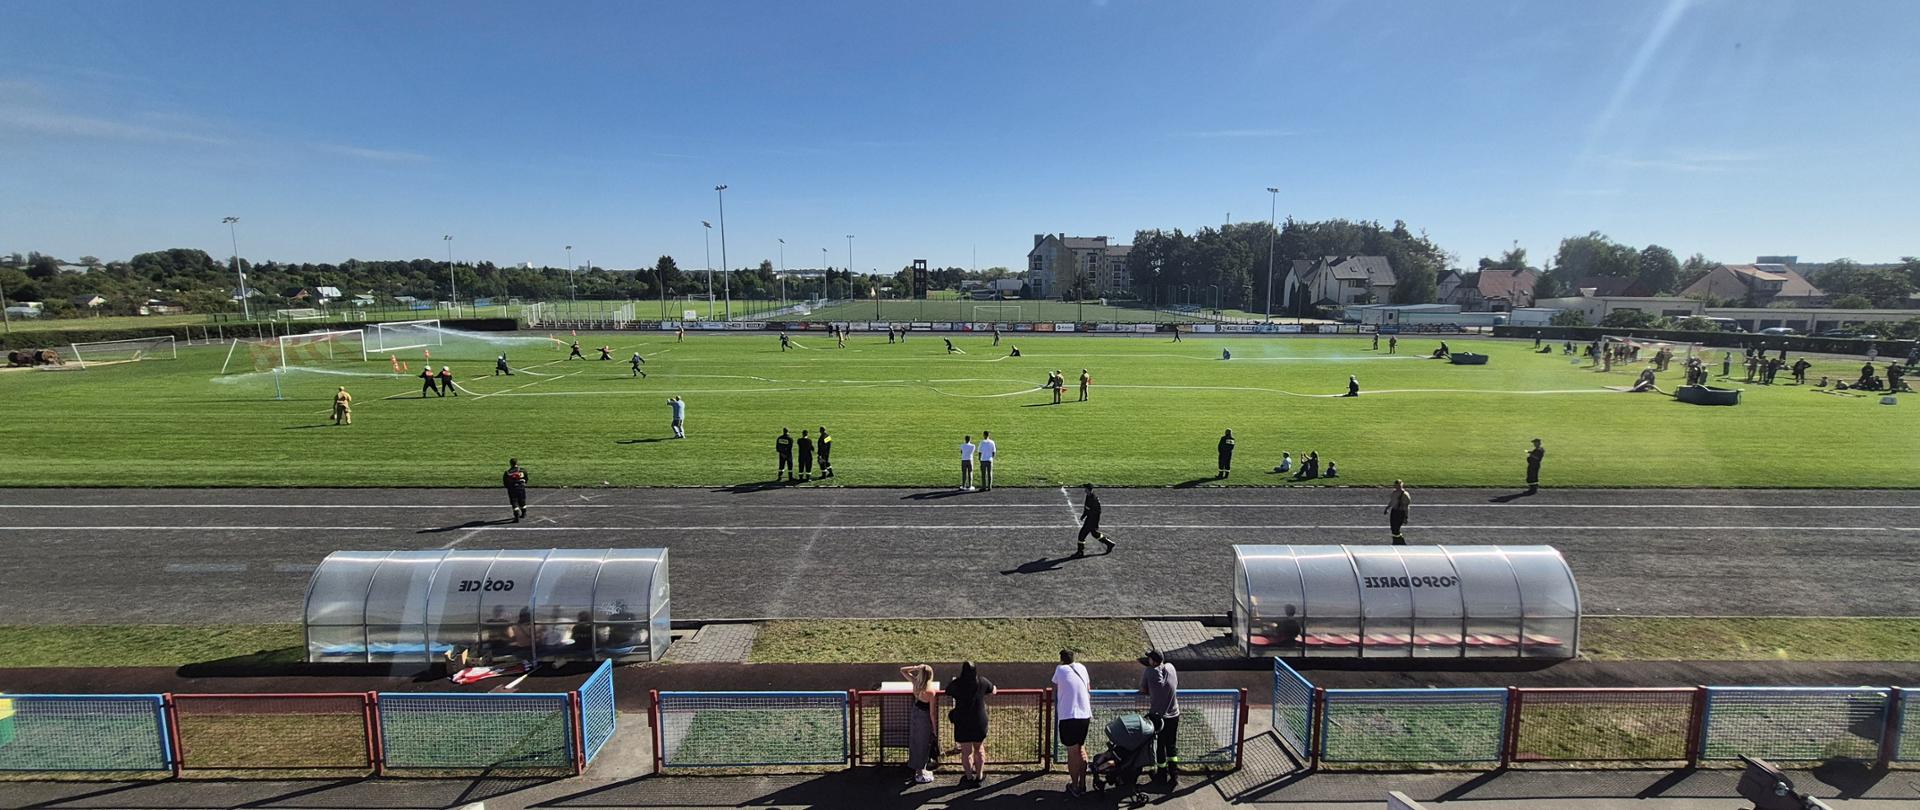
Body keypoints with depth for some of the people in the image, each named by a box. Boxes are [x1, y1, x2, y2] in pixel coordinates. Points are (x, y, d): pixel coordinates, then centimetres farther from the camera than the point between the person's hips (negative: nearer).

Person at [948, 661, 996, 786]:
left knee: (966, 751, 14)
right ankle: (979, 775, 29)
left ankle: (969, 777, 27)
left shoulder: (956, 684, -14)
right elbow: (993, 690, 10)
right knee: (979, 749, 21)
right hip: (980, 722, 2)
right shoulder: (982, 681, -8)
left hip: (962, 723, -2)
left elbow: (947, 694, 3)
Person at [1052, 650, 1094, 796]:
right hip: (1084, 715, 5)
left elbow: (1055, 689, 10)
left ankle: (1075, 787, 11)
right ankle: (1082, 784, 24)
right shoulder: (1082, 667, 9)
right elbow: (1089, 690, 17)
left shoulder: (1060, 669, -2)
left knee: (1072, 752, 4)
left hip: (1068, 716, -5)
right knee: (1081, 749, 18)